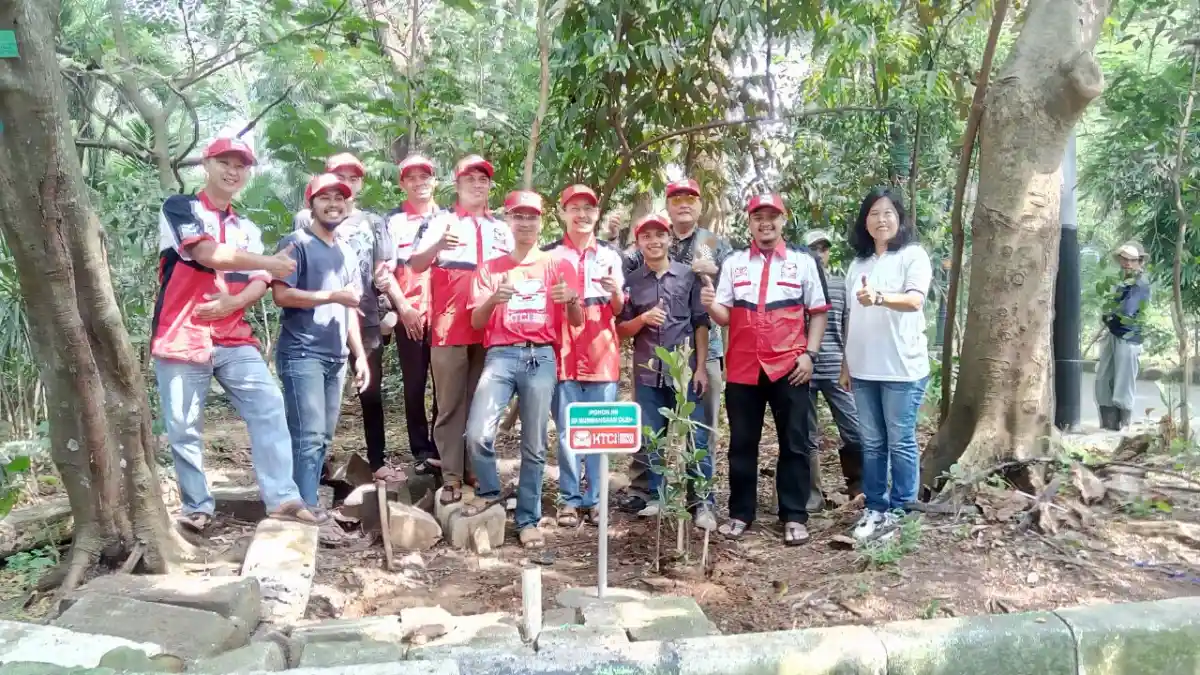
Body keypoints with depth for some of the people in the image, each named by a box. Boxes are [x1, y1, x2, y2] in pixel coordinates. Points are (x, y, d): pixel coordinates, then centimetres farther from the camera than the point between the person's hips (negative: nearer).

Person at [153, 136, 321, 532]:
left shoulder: (247, 229, 18)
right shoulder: (180, 208, 1)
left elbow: (260, 283, 8)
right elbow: (207, 253, -17)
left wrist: (234, 302, -14)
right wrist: (270, 262, -10)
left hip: (235, 340, 5)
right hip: (183, 338, -4)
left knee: (270, 410, -8)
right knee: (184, 430, 1)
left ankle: (282, 499, -8)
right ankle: (197, 508, 14)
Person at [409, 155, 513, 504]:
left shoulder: (501, 229, 16)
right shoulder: (443, 221, 6)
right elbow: (416, 265, -6)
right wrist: (438, 246, -27)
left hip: (491, 329, 3)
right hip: (449, 327, -3)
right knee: (450, 405, 0)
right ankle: (451, 476, 4)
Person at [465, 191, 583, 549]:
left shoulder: (557, 265, 10)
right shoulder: (490, 268, 13)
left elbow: (577, 321, 8)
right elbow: (477, 322, 5)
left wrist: (571, 300, -14)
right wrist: (494, 299, -15)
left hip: (541, 357, 0)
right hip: (501, 355, 0)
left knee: (534, 445, 1)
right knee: (478, 433, -16)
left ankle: (528, 519, 14)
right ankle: (490, 496, 9)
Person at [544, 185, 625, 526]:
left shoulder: (610, 255, 11)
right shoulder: (549, 255, 6)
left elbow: (619, 309, 12)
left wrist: (615, 290, -10)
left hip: (602, 354, 2)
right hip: (564, 353, -1)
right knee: (567, 430, 2)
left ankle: (595, 497, 15)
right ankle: (570, 498, 12)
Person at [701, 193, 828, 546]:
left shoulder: (803, 261, 5)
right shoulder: (734, 263, 9)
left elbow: (818, 312, 5)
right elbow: (725, 317, 7)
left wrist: (809, 354, -6)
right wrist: (710, 304, -15)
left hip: (789, 368, -1)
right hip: (743, 368, 2)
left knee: (794, 443, 4)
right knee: (742, 444, 8)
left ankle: (794, 517, 13)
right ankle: (740, 513, 19)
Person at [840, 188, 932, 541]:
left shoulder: (913, 255, -3)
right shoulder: (858, 263, 14)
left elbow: (914, 300, -21)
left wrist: (879, 297, -40)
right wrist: (846, 364, 15)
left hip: (902, 368, -5)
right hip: (864, 369, 5)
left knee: (901, 443, 2)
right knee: (872, 444, 10)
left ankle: (901, 513, 12)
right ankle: (875, 509, 20)